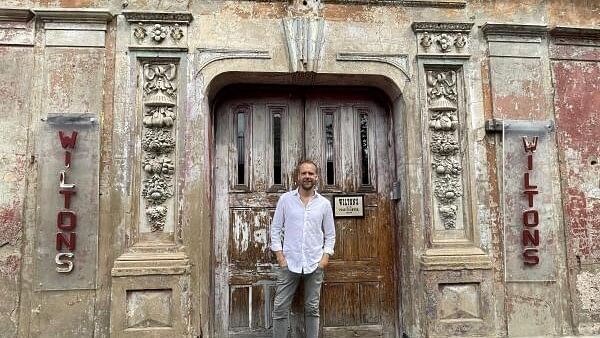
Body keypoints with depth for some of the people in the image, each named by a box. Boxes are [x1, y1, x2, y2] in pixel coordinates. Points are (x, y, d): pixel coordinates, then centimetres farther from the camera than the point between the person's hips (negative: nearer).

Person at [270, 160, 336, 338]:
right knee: (280, 308, 1)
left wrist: (326, 255, -3)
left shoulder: (324, 203, 4)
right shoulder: (285, 199, 0)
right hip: (289, 262, -1)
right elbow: (275, 228, 2)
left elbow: (330, 234, 8)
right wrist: (279, 254, -5)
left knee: (312, 308, 10)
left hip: (315, 264, 1)